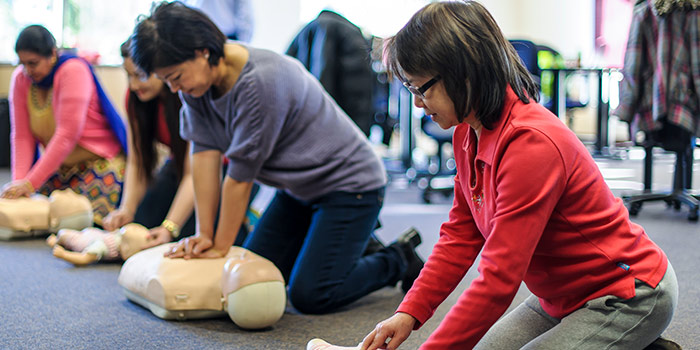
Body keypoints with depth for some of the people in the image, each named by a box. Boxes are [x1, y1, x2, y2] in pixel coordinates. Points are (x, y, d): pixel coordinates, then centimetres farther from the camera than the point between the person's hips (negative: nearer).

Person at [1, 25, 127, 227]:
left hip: (99, 162, -6)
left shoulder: (74, 70, -21)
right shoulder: (20, 78, -2)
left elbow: (68, 134, -26)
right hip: (59, 164, 6)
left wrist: (30, 183, -29)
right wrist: (18, 180, -21)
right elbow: (22, 136, -5)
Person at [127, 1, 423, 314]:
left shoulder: (262, 82, -33)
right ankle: (353, 244, 24)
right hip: (298, 188, 9)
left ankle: (399, 260, 10)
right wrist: (204, 235, -13)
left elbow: (241, 175, -27)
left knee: (309, 295, -13)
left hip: (349, 183, -9)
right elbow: (205, 154, -10)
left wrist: (221, 247, -18)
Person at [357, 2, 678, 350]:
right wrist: (408, 313, -8)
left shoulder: (531, 144, -31)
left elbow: (499, 278, -32)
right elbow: (459, 236, 3)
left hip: (629, 296, -9)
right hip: (563, 296, 9)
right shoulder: (468, 135, -2)